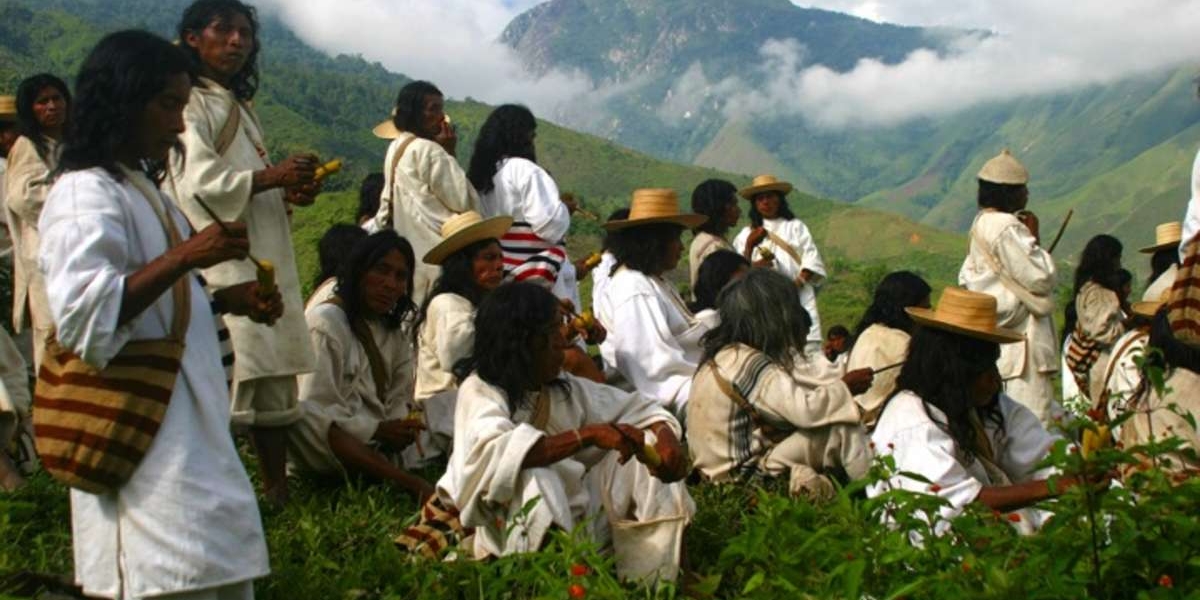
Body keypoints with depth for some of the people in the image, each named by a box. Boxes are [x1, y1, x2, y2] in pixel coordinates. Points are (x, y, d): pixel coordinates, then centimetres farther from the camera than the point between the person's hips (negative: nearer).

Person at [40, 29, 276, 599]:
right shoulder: (85, 195, -14)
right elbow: (84, 315, -26)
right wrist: (185, 256, -29)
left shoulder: (142, 189, 16)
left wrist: (226, 299, 11)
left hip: (188, 425, 10)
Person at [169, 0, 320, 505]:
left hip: (265, 259, 9)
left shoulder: (238, 106, 22)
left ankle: (278, 490, 16)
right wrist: (274, 176, -17)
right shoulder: (190, 104, -6)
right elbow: (200, 183, -17)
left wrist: (289, 192, 9)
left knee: (274, 376, 10)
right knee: (226, 383, -14)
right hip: (220, 260, -9)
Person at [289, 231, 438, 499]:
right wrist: (378, 430, -21)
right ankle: (411, 484, -52)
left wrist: (401, 427, -13)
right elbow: (315, 407, -16)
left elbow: (399, 397, 10)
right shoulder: (325, 323, -8)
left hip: (379, 445, 9)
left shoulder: (395, 330, 16)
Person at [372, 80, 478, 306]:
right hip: (435, 252, -9)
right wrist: (450, 154, -7)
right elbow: (463, 201, -12)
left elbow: (385, 210, 18)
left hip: (411, 253, 9)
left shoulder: (396, 148, 13)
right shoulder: (428, 150, -14)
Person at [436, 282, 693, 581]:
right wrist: (588, 435, -37)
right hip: (521, 532, -7)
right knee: (533, 477, -34)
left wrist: (665, 437, -13)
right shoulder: (480, 390, -13)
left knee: (652, 455, -3)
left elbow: (637, 408, 10)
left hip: (579, 519, 7)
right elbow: (493, 454, -33)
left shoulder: (565, 388, 6)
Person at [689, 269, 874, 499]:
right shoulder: (750, 363, -22)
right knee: (842, 427, -12)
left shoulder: (722, 354, 8)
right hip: (745, 474, -10)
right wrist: (846, 386, -11)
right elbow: (806, 410, -27)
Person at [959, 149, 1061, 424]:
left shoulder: (981, 224, 12)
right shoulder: (1007, 227, -18)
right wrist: (1034, 237, -6)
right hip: (1020, 338, -10)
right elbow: (1042, 278, -17)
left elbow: (966, 277, 20)